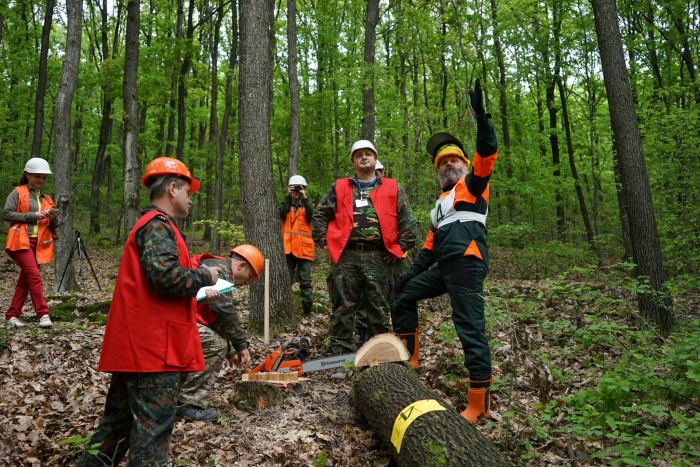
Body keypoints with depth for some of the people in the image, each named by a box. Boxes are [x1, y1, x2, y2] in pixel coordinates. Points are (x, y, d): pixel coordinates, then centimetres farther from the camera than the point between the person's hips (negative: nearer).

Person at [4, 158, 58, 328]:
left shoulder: (46, 198, 17)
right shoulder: (17, 192, 2)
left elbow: (53, 227, 17)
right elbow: (6, 214, -8)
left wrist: (53, 218, -6)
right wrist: (33, 215, -15)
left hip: (39, 244, 6)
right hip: (22, 241, -5)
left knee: (25, 279, 8)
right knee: (34, 275, -17)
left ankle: (12, 315, 15)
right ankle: (43, 314, -16)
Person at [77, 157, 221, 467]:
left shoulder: (152, 224, 20)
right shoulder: (158, 226, -13)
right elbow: (167, 277, -27)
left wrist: (198, 293, 17)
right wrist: (205, 276, -10)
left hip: (137, 343, 10)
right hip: (153, 345, -10)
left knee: (121, 420, 19)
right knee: (153, 426, -2)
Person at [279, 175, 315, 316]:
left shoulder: (307, 204, 11)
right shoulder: (286, 204, 13)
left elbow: (312, 215, -12)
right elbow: (281, 214, -10)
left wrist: (304, 198, -13)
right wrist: (288, 196, -10)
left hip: (304, 248, -1)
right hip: (288, 247, 1)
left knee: (305, 281, 1)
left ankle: (307, 309, 5)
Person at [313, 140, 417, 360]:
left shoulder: (392, 189, 11)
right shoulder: (339, 188, 13)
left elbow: (408, 221, 8)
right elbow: (320, 215, 13)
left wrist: (400, 248, 0)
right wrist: (325, 242, 4)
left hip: (378, 257, 0)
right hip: (346, 257, 0)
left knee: (380, 309, 5)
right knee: (343, 308, 3)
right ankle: (340, 353, 11)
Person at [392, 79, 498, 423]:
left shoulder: (473, 185, 6)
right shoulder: (441, 202, 27)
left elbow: (487, 153, -13)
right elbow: (430, 244, 25)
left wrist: (481, 117, -24)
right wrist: (411, 273, 20)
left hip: (467, 266, -9)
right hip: (444, 269, 9)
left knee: (470, 331, -9)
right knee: (404, 296, 18)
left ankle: (479, 404, -3)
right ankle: (410, 359, 23)